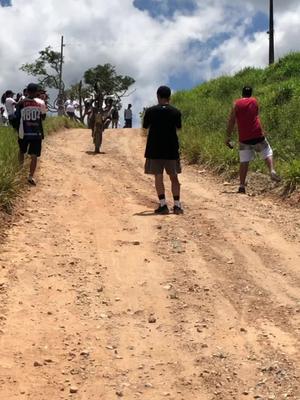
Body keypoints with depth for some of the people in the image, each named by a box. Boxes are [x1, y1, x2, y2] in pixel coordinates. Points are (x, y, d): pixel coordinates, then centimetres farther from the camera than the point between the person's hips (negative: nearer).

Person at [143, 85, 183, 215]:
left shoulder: (151, 111, -6)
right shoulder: (176, 112, -2)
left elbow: (145, 126, 6)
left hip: (155, 150, -1)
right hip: (171, 149, 1)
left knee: (158, 177, 4)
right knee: (174, 177, 9)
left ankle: (163, 205, 0)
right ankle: (177, 205, 6)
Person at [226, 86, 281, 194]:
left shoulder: (236, 104, 2)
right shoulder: (254, 101, 7)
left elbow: (231, 121, -3)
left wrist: (228, 137, -2)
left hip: (244, 137, 0)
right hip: (257, 134, 0)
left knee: (244, 161, 3)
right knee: (268, 153, 15)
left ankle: (242, 186, -2)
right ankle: (272, 172, -9)